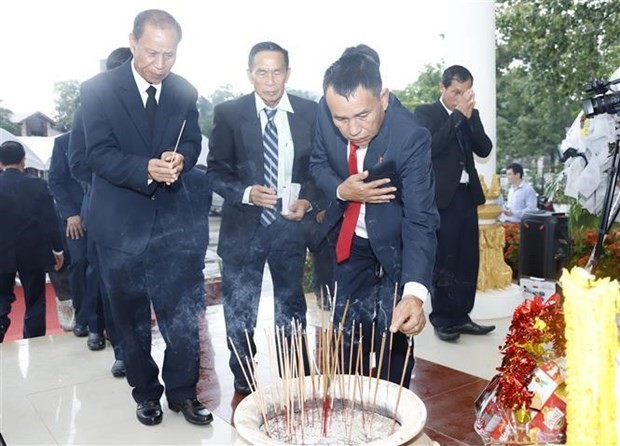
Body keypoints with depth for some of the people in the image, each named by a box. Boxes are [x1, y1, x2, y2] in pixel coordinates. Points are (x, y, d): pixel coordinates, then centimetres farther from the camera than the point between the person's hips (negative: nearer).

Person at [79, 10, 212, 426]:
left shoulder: (185, 91, 4)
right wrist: (147, 169, -30)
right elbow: (100, 154, -13)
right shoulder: (98, 89, -6)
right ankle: (146, 392, 31)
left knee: (184, 311, 1)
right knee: (132, 315, 13)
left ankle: (182, 390, 21)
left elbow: (192, 143, 4)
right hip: (120, 221, -1)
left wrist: (179, 159, -20)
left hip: (173, 219, 2)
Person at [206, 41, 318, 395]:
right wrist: (246, 192, -19)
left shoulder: (310, 113, -2)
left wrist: (308, 201, -12)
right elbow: (216, 171, -2)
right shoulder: (229, 114, -5)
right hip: (244, 225, -1)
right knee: (239, 312, 10)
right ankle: (243, 381, 31)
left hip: (290, 224, 1)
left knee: (292, 307, 17)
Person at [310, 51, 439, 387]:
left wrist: (414, 293, -48)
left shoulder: (411, 137, -30)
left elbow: (420, 219, -33)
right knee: (347, 336, 14)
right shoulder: (325, 112, -18)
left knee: (393, 340, 4)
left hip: (395, 243, -4)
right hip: (349, 240, 4)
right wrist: (341, 191, -25)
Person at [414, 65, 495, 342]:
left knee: (468, 260, 7)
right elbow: (432, 146, -16)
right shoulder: (425, 112, 1)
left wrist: (470, 116, -4)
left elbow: (484, 149, 6)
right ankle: (442, 319, 8)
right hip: (441, 196, -6)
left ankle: (461, 316, 16)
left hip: (467, 194, 6)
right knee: (444, 260, -2)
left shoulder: (471, 115, 16)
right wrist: (458, 115, -12)